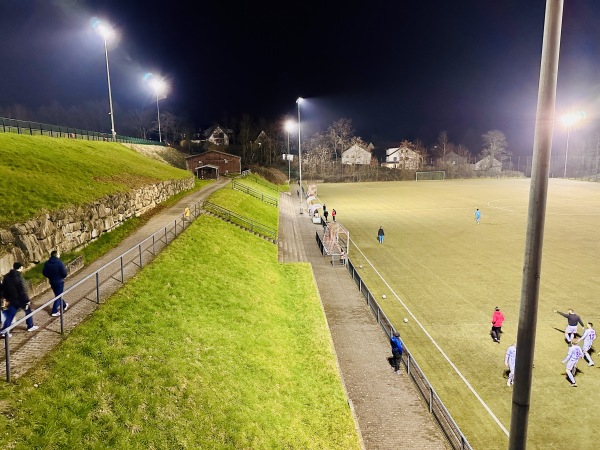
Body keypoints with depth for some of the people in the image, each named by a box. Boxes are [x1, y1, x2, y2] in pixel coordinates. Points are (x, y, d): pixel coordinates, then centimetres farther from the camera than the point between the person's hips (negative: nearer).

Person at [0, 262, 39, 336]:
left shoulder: (6, 277, 2)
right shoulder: (19, 278, -22)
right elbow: (23, 291, -21)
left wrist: (7, 298, 22)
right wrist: (27, 300, -14)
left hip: (12, 300, 6)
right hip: (20, 299, -6)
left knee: (9, 315, 9)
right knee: (28, 311, 15)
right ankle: (30, 326, 25)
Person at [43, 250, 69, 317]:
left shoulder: (47, 263, -5)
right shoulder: (60, 263, -22)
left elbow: (44, 273, 0)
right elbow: (64, 274, -20)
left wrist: (50, 276, 15)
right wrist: (65, 269, 1)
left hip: (52, 282, 6)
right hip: (59, 282, -6)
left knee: (58, 295, 23)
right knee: (58, 296, 6)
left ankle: (64, 305, 41)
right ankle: (54, 311, 7)